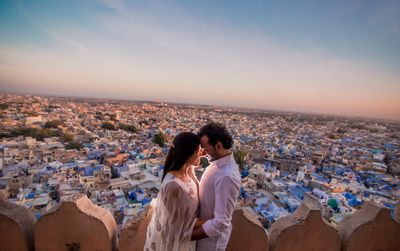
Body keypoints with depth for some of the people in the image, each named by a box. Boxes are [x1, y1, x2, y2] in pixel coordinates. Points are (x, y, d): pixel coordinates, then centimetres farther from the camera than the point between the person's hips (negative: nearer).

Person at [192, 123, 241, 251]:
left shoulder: (226, 177, -34)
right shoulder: (218, 161, -6)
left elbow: (220, 222, -31)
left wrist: (188, 235, -22)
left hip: (212, 234, -7)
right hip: (204, 225, 7)